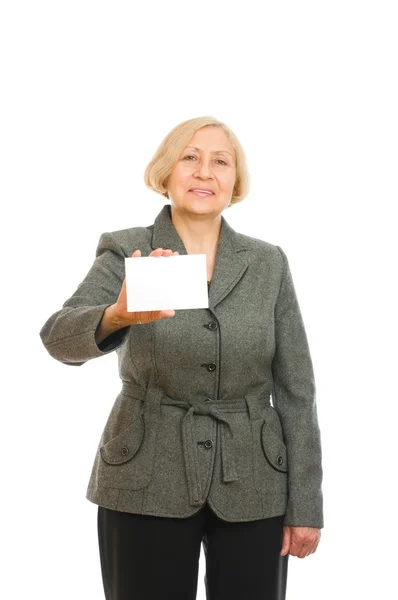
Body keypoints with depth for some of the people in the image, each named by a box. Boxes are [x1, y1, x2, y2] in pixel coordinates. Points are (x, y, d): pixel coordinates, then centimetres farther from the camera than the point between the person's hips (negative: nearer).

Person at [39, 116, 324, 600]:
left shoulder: (268, 263, 3)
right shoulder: (124, 252, -3)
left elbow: (296, 388, 3)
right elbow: (61, 336, -20)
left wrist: (305, 504, -1)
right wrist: (118, 315, -42)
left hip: (253, 486, 2)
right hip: (147, 484, -1)